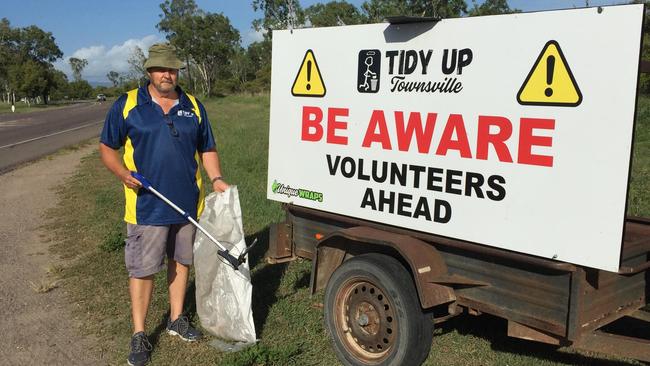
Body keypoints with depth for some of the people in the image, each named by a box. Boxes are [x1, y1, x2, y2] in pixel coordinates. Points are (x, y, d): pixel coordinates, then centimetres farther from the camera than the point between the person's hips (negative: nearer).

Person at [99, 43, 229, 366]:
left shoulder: (193, 107, 8)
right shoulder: (127, 105, -1)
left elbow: (207, 149, 13)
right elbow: (107, 147, 3)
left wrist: (216, 178, -3)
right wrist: (123, 173, -16)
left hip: (187, 204, 4)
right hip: (146, 205, -3)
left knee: (181, 261, 15)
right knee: (142, 269, 2)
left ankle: (177, 319, 32)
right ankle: (139, 335, 14)